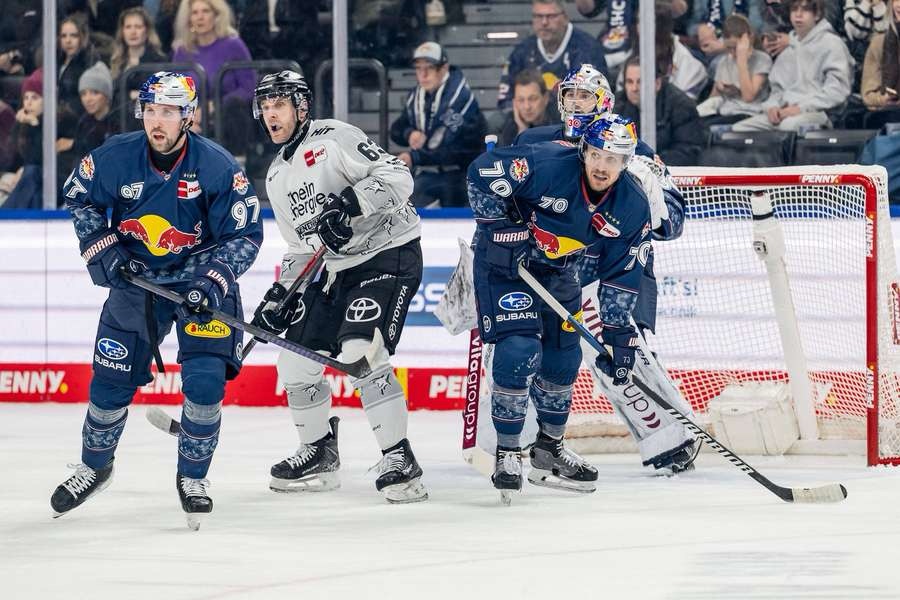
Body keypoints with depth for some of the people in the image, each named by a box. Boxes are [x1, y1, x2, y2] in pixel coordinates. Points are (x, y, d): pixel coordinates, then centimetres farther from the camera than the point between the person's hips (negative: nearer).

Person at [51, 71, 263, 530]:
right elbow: (79, 196, 5)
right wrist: (100, 246, -6)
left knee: (205, 379, -15)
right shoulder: (116, 157, -15)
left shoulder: (217, 166, -22)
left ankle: (193, 476, 5)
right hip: (134, 278, 2)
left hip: (200, 280, -2)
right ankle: (94, 466, 30)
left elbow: (245, 234, -15)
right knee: (111, 378, 5)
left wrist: (212, 281, -27)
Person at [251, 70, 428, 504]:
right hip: (334, 269, 9)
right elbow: (301, 245, 21)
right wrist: (280, 294, 9)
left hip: (389, 253, -9)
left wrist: (349, 203, -32)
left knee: (360, 353, -25)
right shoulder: (277, 177, 16)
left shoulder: (333, 138, -10)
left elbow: (396, 176, -20)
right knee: (296, 362, 5)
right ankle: (319, 453, 25)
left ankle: (400, 460, -19)